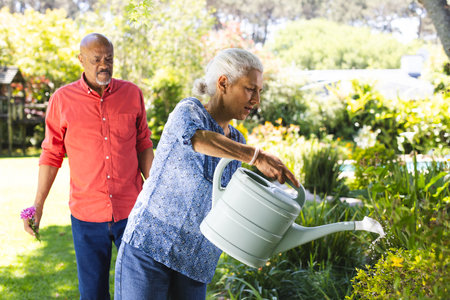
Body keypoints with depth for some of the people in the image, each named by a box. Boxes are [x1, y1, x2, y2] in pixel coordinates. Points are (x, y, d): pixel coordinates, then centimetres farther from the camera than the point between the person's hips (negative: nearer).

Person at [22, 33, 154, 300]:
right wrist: (38, 205, 2)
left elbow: (143, 146, 9)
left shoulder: (132, 94, 2)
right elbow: (52, 155, 4)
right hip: (87, 215, -1)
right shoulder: (62, 100, -2)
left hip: (131, 210, 1)